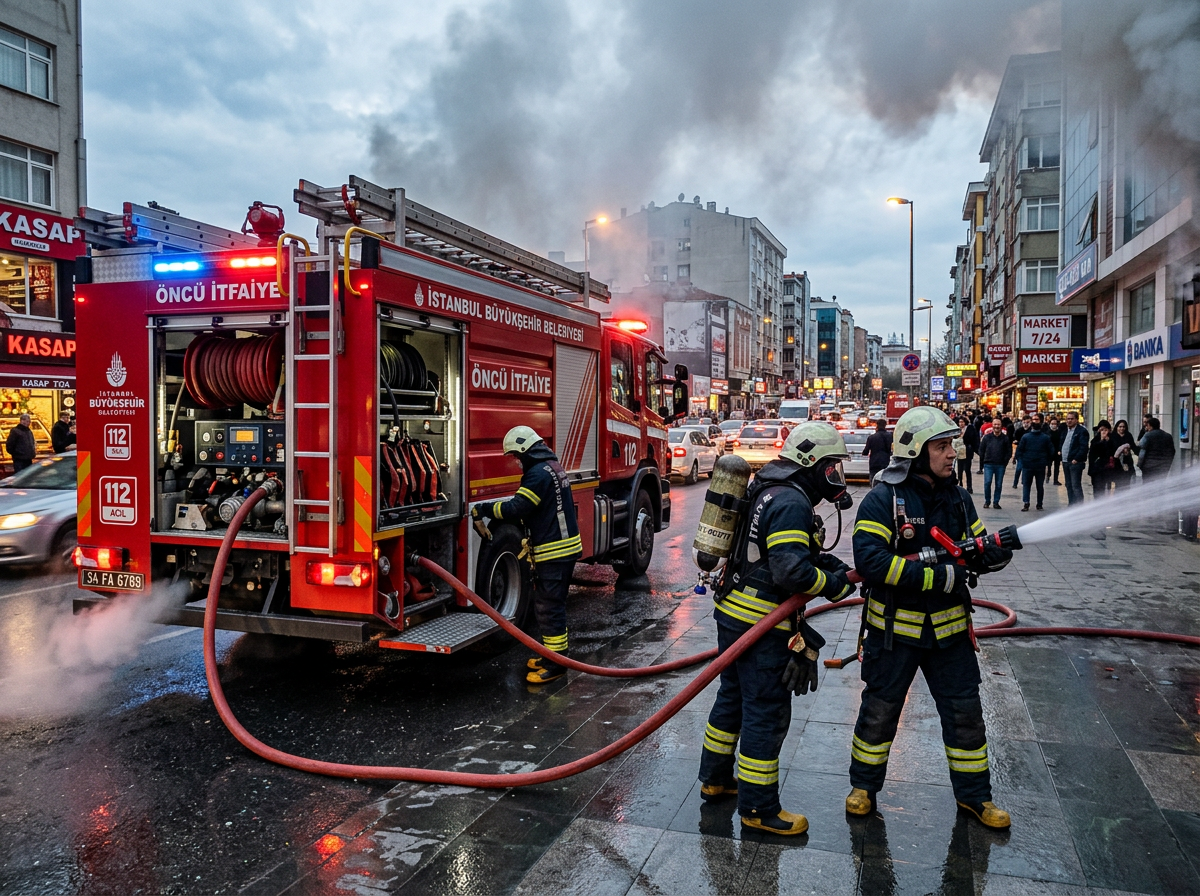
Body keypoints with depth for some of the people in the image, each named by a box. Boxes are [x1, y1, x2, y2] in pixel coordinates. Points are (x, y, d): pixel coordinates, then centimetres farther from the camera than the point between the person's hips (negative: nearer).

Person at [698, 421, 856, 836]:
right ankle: (759, 808, 12)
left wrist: (829, 563, 4)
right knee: (766, 712, 1)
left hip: (732, 613, 10)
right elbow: (791, 571, -28)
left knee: (732, 697, 22)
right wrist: (833, 585, -13)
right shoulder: (791, 502, -19)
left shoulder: (768, 491, 13)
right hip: (762, 624, -10)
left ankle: (715, 779, 36)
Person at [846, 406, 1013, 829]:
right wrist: (939, 576, -30)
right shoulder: (882, 500, -16)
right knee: (879, 710, 11)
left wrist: (993, 555, -15)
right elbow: (870, 561, -27)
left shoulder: (958, 498, 4)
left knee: (965, 711, 12)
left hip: (949, 628, 5)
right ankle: (864, 785, 31)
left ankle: (974, 793, 32)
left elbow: (978, 549, 11)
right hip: (894, 628, -4)